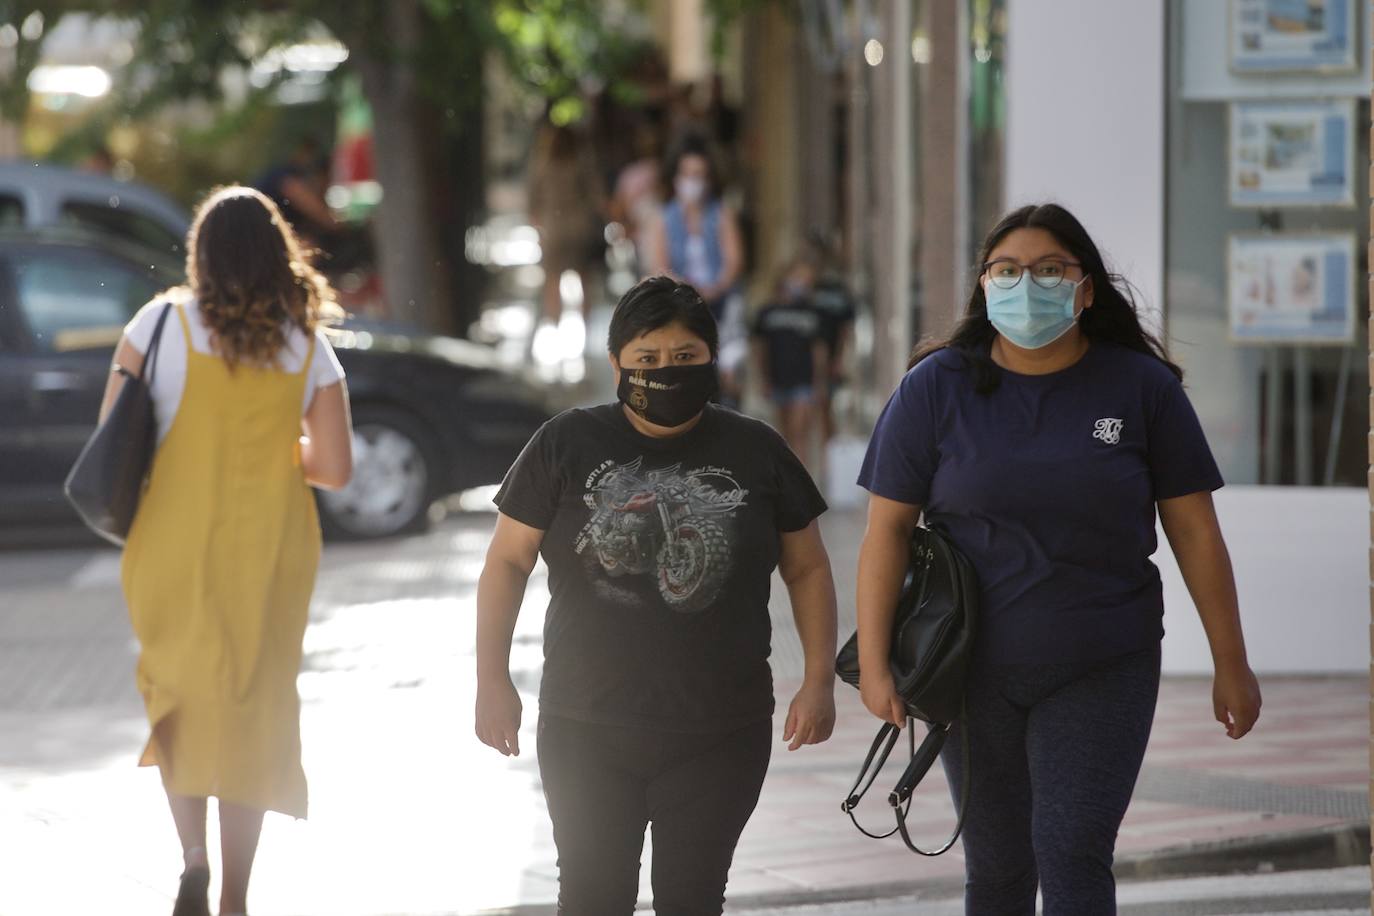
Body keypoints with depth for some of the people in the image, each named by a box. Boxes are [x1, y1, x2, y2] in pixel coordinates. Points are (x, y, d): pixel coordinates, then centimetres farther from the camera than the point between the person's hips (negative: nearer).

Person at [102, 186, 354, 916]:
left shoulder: (163, 324, -7)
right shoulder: (308, 347, -2)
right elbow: (334, 468, -4)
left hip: (175, 547, -1)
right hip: (271, 553, 1)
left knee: (180, 697, 15)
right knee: (253, 706, 10)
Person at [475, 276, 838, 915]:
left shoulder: (756, 452, 3)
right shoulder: (565, 446, 0)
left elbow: (807, 569, 9)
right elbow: (507, 562, 3)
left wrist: (819, 681, 1)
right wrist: (493, 681, -3)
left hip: (720, 737, 1)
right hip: (588, 727, -1)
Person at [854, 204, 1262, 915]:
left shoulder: (1142, 387, -2)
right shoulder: (936, 388, -2)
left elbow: (1195, 530, 2)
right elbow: (887, 529, -2)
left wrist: (1230, 664, 3)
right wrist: (873, 663, -8)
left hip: (1101, 672, -1)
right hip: (974, 674, 1)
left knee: (1073, 857, -13)